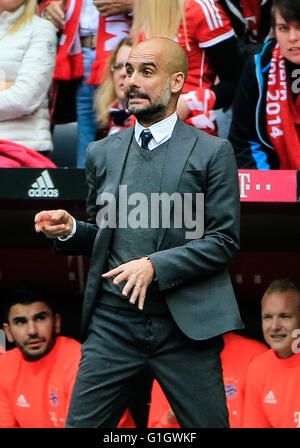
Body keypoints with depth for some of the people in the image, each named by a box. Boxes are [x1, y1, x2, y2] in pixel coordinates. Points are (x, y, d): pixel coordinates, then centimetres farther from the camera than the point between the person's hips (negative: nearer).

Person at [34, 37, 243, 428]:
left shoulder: (212, 152, 1)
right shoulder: (103, 153, 14)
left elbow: (224, 241, -4)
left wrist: (155, 265, -16)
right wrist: (70, 230, -1)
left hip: (185, 325, -3)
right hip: (114, 322, 3)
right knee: (81, 424, -2)